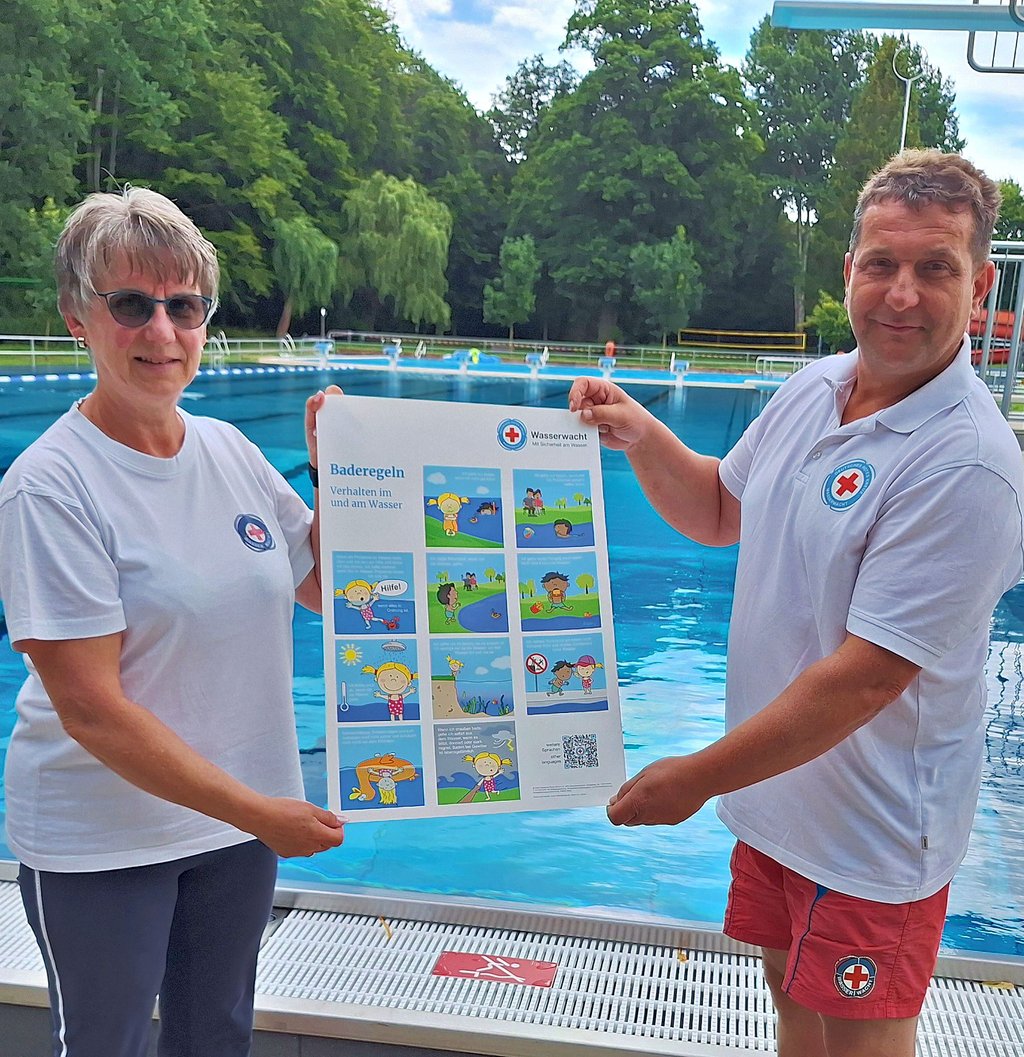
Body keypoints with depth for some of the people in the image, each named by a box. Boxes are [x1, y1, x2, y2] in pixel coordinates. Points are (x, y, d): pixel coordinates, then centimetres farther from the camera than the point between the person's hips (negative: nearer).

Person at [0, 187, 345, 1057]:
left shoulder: (231, 452, -2)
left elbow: (325, 589, 8)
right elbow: (92, 708, -22)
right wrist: (259, 812, -21)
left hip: (241, 820, 5)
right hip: (101, 846, -5)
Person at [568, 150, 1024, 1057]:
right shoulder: (811, 389, -2)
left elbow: (866, 676, -27)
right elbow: (719, 513, 14)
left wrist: (697, 778, -19)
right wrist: (641, 437, -6)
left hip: (870, 828, -7)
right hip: (779, 786, 7)